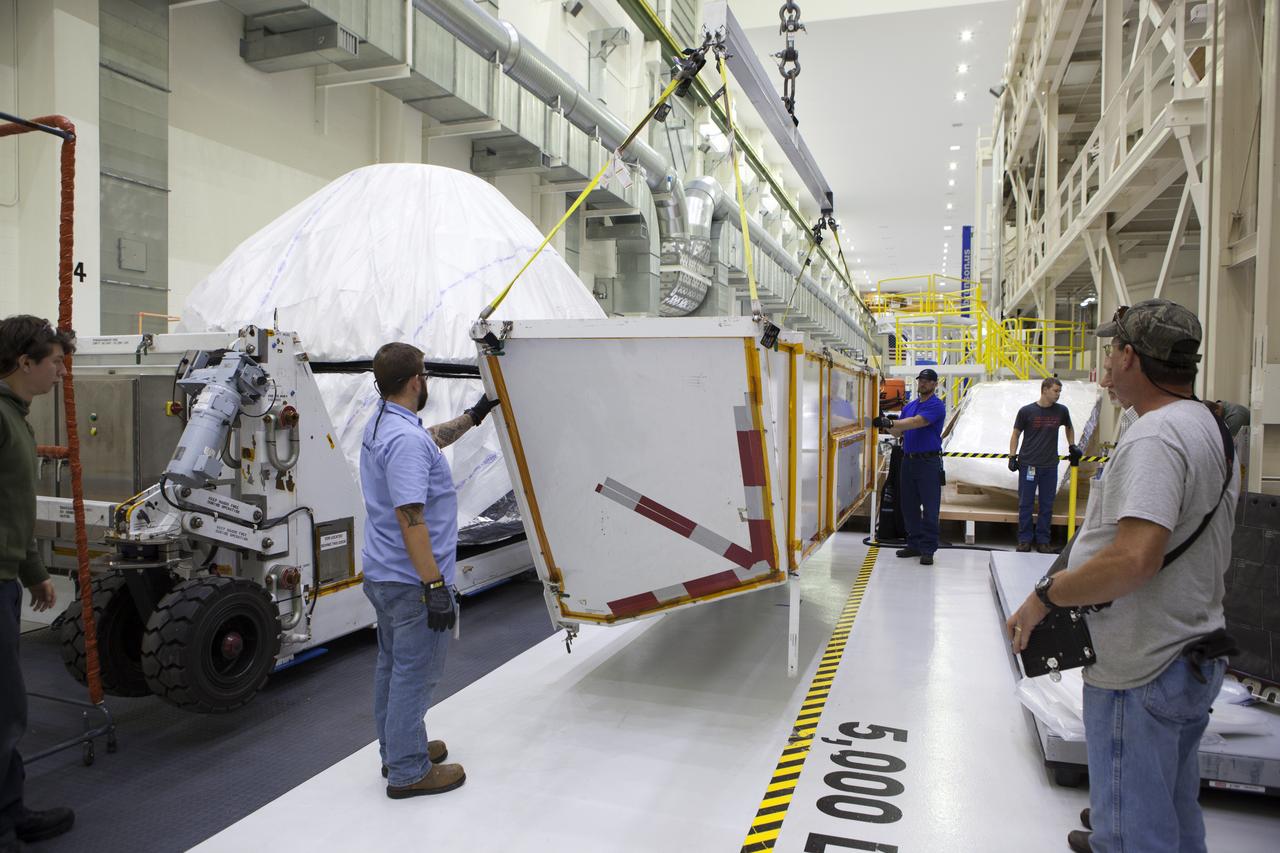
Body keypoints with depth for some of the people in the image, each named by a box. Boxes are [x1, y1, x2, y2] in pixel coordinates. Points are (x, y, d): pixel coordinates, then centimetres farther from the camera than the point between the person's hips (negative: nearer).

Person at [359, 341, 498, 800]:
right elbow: (410, 518, -29)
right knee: (415, 674, 2)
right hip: (412, 581, -11)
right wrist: (435, 586, -27)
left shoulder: (380, 426, 8)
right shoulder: (405, 440, -25)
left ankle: (397, 751, 36)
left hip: (382, 574, 11)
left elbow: (432, 439, 29)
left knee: (393, 665, 21)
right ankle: (408, 772, 15)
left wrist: (473, 415, 34)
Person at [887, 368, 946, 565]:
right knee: (909, 506, 11)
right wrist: (888, 426, -11)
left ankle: (928, 549, 2)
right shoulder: (909, 406, 15)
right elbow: (899, 433, 11)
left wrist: (891, 423, -29)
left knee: (930, 508, -3)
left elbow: (916, 422, -23)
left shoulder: (936, 406, -7)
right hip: (908, 461, 7)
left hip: (929, 462, -7)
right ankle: (914, 544, 21)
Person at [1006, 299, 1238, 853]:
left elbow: (1135, 558, -34)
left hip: (1142, 673, -10)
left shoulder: (1154, 437, -23)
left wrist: (1045, 596, -22)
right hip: (1196, 657, 10)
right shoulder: (1212, 429, 10)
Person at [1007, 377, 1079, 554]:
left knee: (1047, 506, 7)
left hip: (1050, 466, 3)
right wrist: (1012, 456, -4)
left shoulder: (1061, 411, 4)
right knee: (1025, 504, 3)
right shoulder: (1026, 411, -5)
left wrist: (1072, 447, 22)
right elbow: (1016, 434, 2)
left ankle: (1042, 540, 16)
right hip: (1028, 464, -3)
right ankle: (1024, 539, 11)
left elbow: (1069, 428, 25)